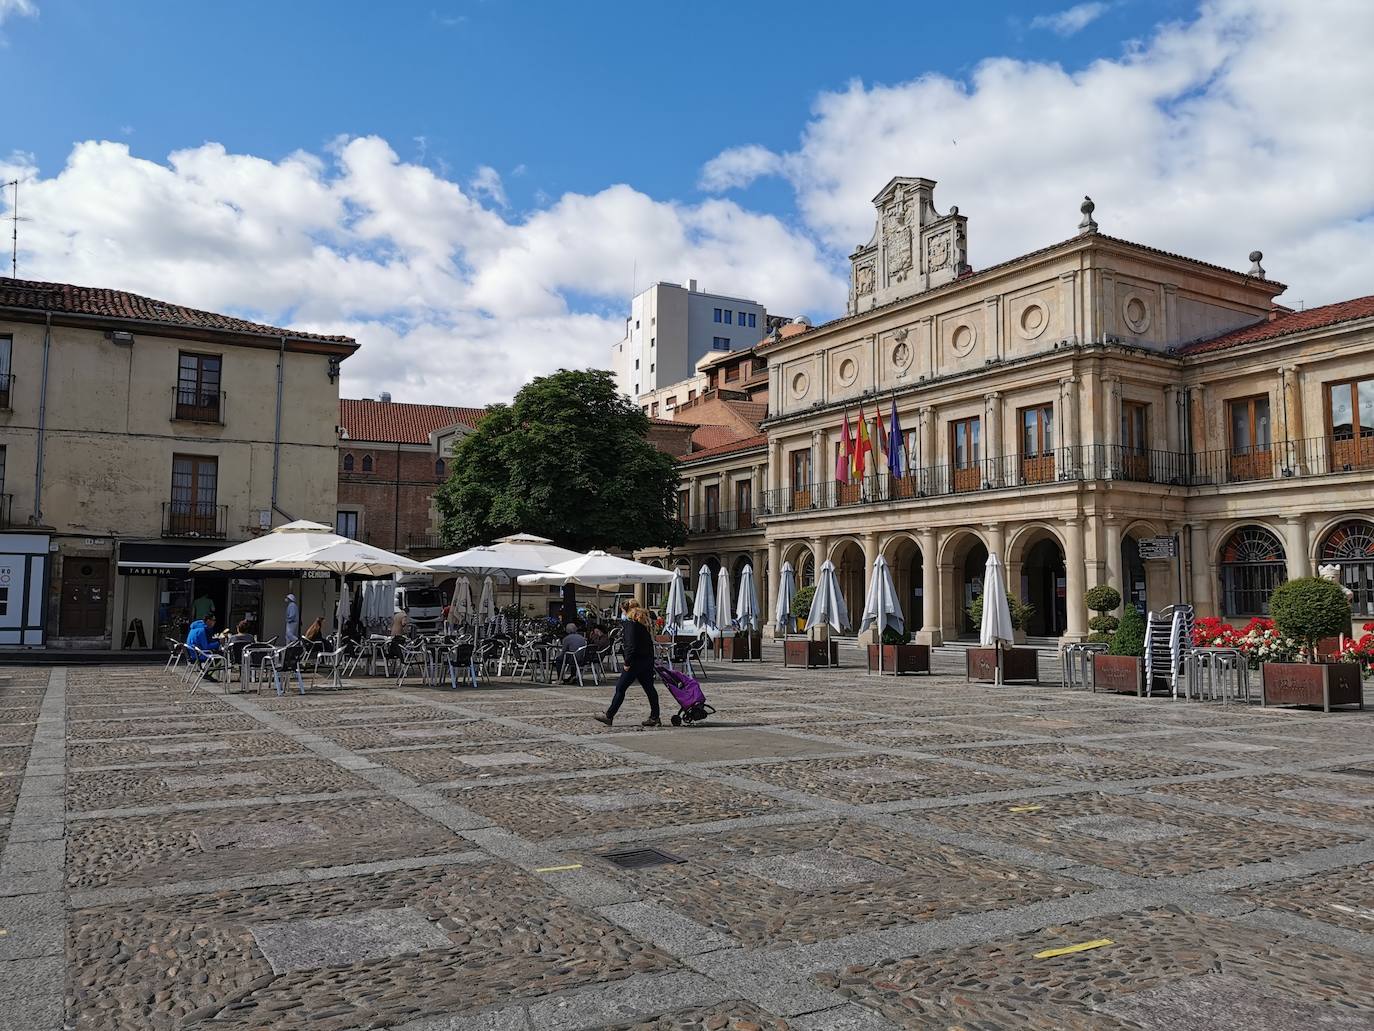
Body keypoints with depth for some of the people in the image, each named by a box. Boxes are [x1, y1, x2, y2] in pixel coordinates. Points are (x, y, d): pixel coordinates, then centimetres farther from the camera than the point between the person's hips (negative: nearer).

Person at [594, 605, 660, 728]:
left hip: (636, 662, -8)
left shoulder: (631, 623, -11)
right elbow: (650, 643, 16)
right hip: (647, 661, 9)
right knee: (649, 689, 10)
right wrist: (651, 661, 17)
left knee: (620, 688, -2)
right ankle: (654, 717, 12)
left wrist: (627, 663, -15)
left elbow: (631, 645, -19)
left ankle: (609, 716, 1)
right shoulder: (644, 623, 14)